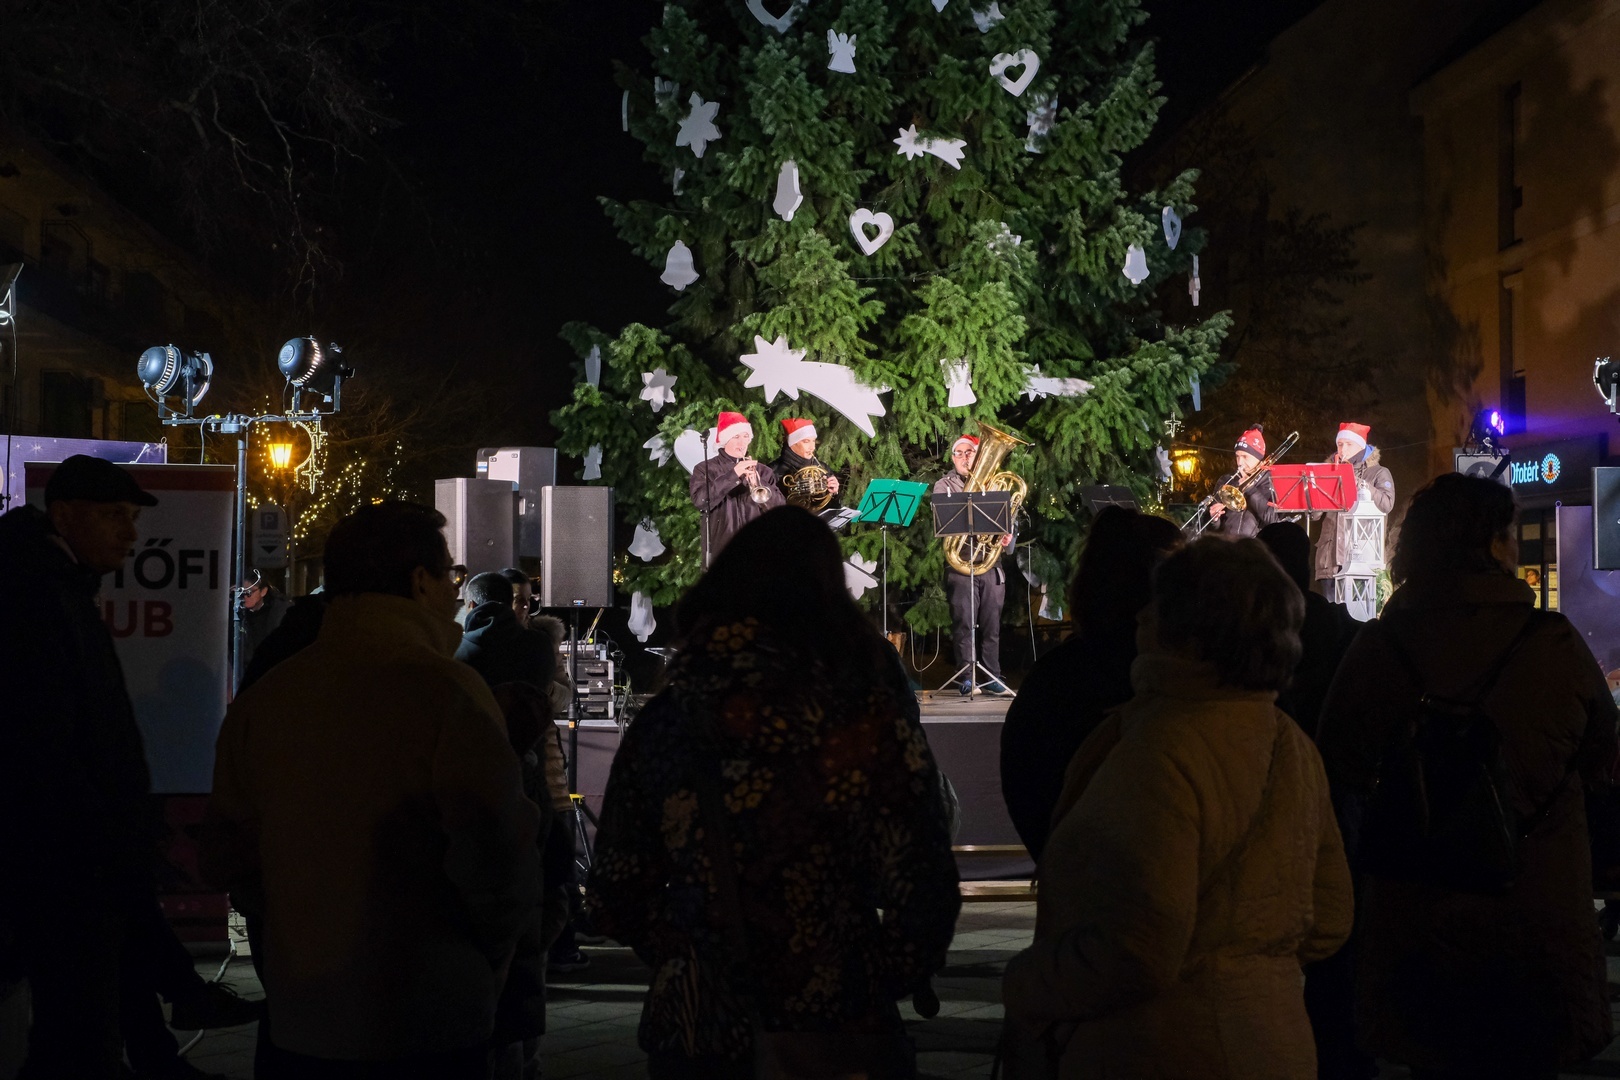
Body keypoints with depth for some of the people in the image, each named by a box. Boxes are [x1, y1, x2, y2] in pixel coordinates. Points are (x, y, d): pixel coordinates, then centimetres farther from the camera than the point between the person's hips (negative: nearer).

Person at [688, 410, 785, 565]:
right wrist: (732, 475, -19)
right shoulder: (705, 469, 5)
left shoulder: (763, 471, 12)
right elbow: (700, 501, -13)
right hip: (721, 553, -2)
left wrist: (757, 484, -15)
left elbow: (780, 508, 2)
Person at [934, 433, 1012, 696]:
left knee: (992, 622, 4)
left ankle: (992, 676, 9)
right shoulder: (944, 485, 8)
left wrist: (1007, 535, -7)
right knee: (964, 622, -5)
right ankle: (967, 677, 0)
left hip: (991, 563, 3)